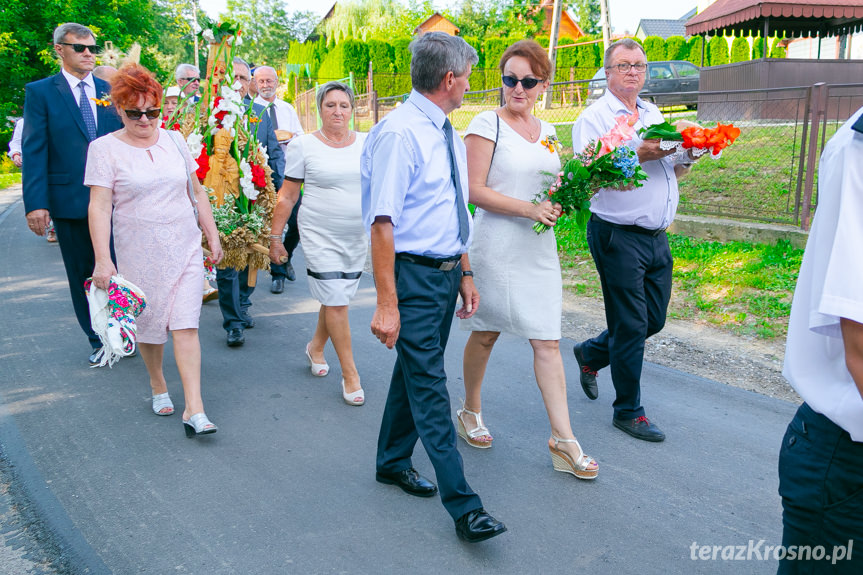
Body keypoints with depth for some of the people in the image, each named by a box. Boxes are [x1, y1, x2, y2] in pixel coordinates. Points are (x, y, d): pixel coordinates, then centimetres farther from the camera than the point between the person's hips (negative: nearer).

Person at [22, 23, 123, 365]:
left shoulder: (112, 91, 8)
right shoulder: (40, 92, 1)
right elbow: (33, 151, -4)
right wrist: (35, 203, -12)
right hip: (69, 200, -1)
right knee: (83, 274, 10)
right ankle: (97, 340, 24)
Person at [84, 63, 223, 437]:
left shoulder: (173, 140, 7)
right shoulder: (105, 148, -3)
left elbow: (197, 192, 13)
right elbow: (99, 206, -9)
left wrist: (212, 236, 11)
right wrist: (102, 259, -16)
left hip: (185, 248, 2)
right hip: (139, 253, -1)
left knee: (186, 325, -6)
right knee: (148, 323, 10)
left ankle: (194, 410, -8)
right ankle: (157, 385, 36)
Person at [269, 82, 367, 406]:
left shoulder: (367, 144, 5)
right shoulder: (304, 146, -3)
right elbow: (287, 197, 0)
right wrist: (275, 237, 0)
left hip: (358, 237, 4)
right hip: (319, 236, -3)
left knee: (337, 298, 13)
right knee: (335, 303, -6)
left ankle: (316, 347, 40)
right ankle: (350, 375, 5)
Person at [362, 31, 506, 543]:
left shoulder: (449, 136, 12)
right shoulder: (400, 133, -16)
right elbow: (383, 222, -21)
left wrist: (465, 274, 19)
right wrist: (387, 304, -24)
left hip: (447, 271, 9)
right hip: (415, 275, -9)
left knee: (416, 370, 19)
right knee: (429, 386, -4)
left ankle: (393, 462, 37)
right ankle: (465, 507, 1)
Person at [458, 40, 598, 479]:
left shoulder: (547, 132, 13)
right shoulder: (487, 124, -6)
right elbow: (475, 191, -13)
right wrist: (530, 209, -20)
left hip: (539, 249, 5)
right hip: (497, 247, -5)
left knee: (547, 342, 2)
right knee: (485, 334, 10)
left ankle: (562, 439, 7)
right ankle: (470, 410, 33)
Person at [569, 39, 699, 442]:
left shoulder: (653, 114, 16)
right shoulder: (594, 118, -6)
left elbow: (674, 171, 19)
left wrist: (687, 155, -2)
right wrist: (639, 156, -24)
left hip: (657, 236, 7)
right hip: (619, 237, -7)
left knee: (653, 320, 14)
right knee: (630, 326, 0)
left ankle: (591, 354, 38)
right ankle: (628, 411, 16)